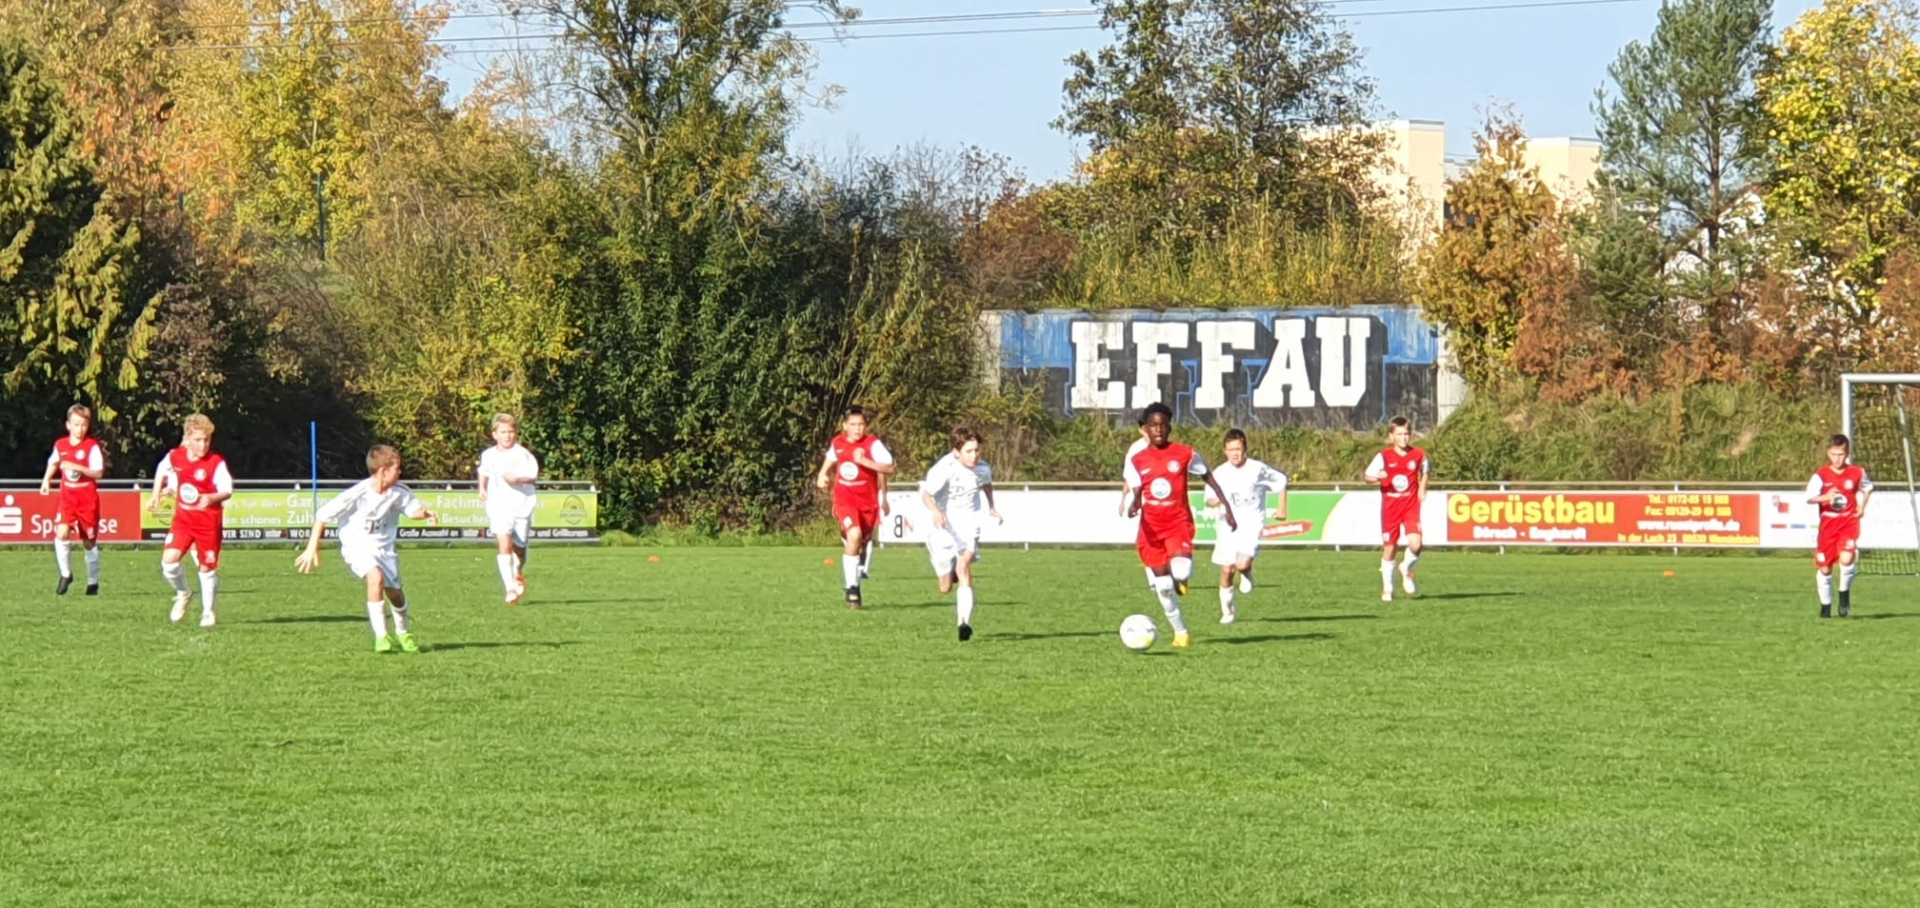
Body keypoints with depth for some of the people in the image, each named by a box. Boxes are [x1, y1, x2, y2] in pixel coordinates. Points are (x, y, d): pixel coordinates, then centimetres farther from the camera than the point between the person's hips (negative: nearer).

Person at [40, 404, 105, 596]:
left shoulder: (92, 445, -9)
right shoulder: (60, 445, 2)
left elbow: (98, 472, -16)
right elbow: (53, 462, 24)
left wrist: (77, 467, -27)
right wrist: (47, 479, 14)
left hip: (88, 497, -2)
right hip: (67, 496, 2)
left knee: (89, 542, 7)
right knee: (62, 533, -19)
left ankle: (93, 582, 22)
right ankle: (66, 574, -2)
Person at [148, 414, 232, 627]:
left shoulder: (216, 463, -15)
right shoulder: (174, 457, -3)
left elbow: (227, 491, -19)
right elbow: (161, 471, 20)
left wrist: (212, 498, -39)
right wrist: (156, 496, 16)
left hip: (208, 521, -3)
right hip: (183, 519, 3)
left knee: (207, 568, 4)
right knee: (168, 561, -13)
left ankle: (208, 613, 21)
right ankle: (182, 594, 16)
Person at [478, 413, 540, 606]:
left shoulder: (522, 454, -4)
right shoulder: (488, 456, 7)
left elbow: (532, 475, -10)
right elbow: (484, 473, 27)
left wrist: (517, 478, -26)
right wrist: (482, 488, 12)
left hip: (521, 505, -1)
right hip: (498, 506, 1)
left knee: (519, 546, 10)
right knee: (504, 543, -18)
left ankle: (519, 574, 45)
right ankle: (510, 589, -21)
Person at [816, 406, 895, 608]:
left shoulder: (873, 444, -10)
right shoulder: (838, 443, 1)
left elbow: (889, 468, -22)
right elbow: (830, 459, 25)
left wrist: (864, 461, -30)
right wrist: (823, 475, 6)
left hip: (868, 502, 1)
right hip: (845, 499, -1)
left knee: (862, 544, 14)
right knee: (854, 535, -26)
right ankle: (852, 588, -22)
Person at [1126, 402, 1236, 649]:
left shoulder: (1185, 454, -3)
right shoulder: (1137, 461, 2)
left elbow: (1210, 479, 7)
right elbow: (1137, 494, 1)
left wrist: (1227, 509, 5)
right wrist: (1134, 507, -24)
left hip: (1179, 523, -2)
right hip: (1151, 528, 2)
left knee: (1181, 571, -28)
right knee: (1162, 586, 2)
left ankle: (1181, 579, 11)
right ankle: (1180, 633, 18)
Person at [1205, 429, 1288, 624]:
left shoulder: (1258, 469, -9)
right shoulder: (1220, 473, -2)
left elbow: (1281, 481, 5)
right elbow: (1209, 499, 5)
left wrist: (1282, 508, 6)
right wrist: (1213, 502, -19)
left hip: (1252, 523, -3)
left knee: (1242, 564, -22)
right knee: (1226, 570, 0)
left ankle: (1247, 573, 16)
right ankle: (1227, 611, 17)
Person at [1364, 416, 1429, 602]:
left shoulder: (1418, 455, 0)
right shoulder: (1384, 457, -5)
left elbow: (1424, 471, 20)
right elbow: (1368, 476, -3)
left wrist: (1422, 488, 4)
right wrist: (1378, 477, -25)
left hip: (1411, 506, 0)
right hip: (1390, 508, 0)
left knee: (1415, 544, -19)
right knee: (1389, 548, 5)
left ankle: (1406, 569, 14)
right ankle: (1387, 588, 20)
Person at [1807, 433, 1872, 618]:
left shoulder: (1857, 473, -1)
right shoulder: (1821, 475, -7)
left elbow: (1867, 488, 20)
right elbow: (1809, 497, -17)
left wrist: (1862, 507, 7)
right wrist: (1825, 497, -35)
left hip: (1849, 521, 0)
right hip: (1828, 524, 0)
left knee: (1847, 559, -23)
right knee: (1824, 567, 5)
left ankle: (1845, 593, 3)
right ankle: (1826, 604, 25)